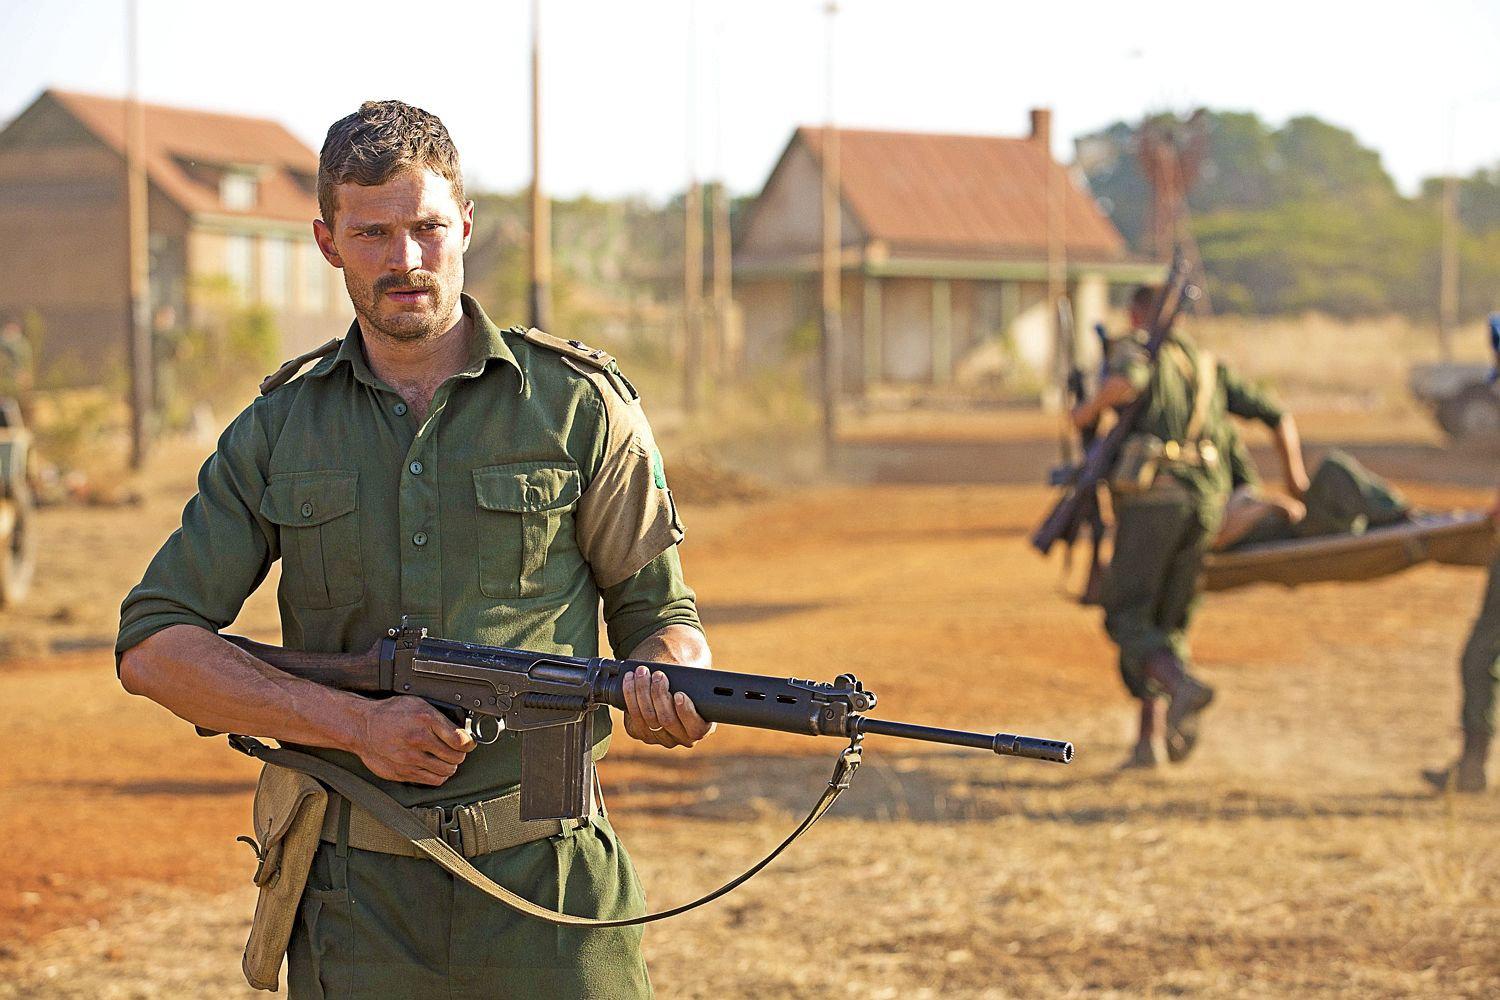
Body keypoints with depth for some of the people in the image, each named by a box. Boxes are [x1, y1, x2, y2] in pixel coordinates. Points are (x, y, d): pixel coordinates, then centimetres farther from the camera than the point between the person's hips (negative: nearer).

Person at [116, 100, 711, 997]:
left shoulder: (580, 404, 2)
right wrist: (356, 724, -12)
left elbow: (661, 613, 8)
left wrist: (666, 688, -17)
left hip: (546, 893, -1)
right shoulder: (277, 431, 6)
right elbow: (154, 645, 1)